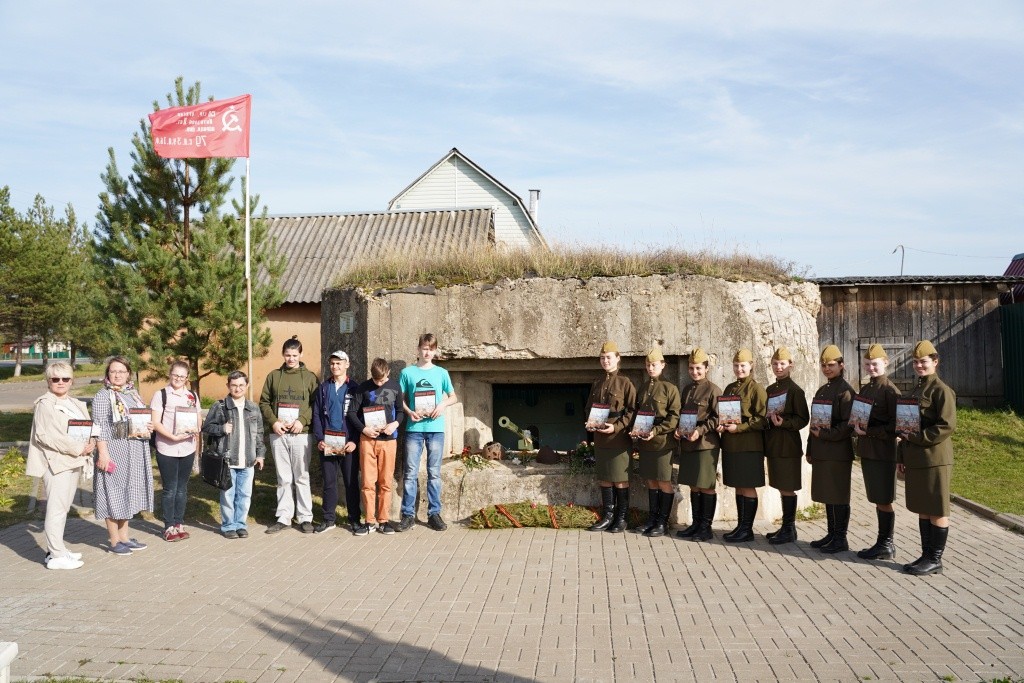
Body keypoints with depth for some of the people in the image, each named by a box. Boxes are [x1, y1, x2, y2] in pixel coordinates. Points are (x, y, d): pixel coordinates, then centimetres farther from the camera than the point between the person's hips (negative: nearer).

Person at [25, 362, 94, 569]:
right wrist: (78, 448, -18)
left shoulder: (76, 404, 16)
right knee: (57, 509, -6)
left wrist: (90, 444, -5)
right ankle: (56, 556, -2)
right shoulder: (45, 405, -8)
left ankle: (56, 549, 22)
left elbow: (89, 429, 18)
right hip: (56, 462, -8)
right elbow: (45, 436, -18)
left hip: (74, 462, 8)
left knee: (63, 507, 13)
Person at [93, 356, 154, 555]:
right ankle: (114, 541, 9)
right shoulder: (103, 396, -9)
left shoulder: (133, 393, 13)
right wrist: (103, 453, -21)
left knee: (128, 492, 13)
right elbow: (100, 427, -14)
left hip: (135, 452, 7)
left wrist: (149, 427, 2)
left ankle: (124, 537, 23)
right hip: (115, 451, -7)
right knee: (114, 493, -1)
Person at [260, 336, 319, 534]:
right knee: (283, 478, 8)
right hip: (278, 434, 2)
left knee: (302, 477, 3)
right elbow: (264, 402, 8)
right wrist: (273, 421, -7)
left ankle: (305, 518, 10)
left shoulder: (309, 377, 4)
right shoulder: (273, 376, 9)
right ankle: (283, 518, 15)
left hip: (301, 434, -2)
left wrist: (302, 420, -14)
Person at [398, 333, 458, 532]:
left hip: (436, 428, 1)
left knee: (434, 473, 6)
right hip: (414, 428, -1)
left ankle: (434, 513, 13)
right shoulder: (407, 372, 4)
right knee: (410, 473, 0)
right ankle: (408, 514, 7)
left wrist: (443, 404, -7)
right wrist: (409, 412, -11)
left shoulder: (441, 373, 7)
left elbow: (454, 397, 13)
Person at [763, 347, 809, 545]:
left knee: (787, 488, -3)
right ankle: (786, 527, 21)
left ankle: (789, 530, 5)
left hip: (788, 445, -7)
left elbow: (803, 419, -10)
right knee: (781, 487, 12)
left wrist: (784, 422, -23)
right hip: (773, 444, 7)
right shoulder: (769, 390, 13)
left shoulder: (795, 390, -8)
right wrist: (769, 419, 1)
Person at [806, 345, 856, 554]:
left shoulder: (845, 391, -9)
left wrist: (825, 434, -19)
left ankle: (841, 539, 7)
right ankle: (832, 534, 23)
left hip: (838, 453, -8)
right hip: (821, 453, 8)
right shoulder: (821, 390, 15)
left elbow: (848, 425, -15)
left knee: (838, 497, -1)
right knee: (826, 495, 13)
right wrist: (810, 450, 15)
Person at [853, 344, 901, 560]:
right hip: (866, 451, 8)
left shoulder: (890, 390, -12)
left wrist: (869, 431, -20)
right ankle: (883, 543, 23)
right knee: (877, 500, 14)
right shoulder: (864, 389, 13)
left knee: (883, 500, 0)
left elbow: (895, 426, -16)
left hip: (884, 452, -8)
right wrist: (857, 427, 2)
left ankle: (886, 546, 10)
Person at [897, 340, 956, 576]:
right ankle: (926, 555, 21)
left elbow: (947, 426, -18)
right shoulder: (915, 391, 15)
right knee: (922, 509, 13)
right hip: (915, 460, 8)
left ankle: (935, 560, 8)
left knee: (937, 511, 1)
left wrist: (916, 438, -18)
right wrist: (901, 456, 15)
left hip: (935, 459, -8)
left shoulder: (942, 390, -10)